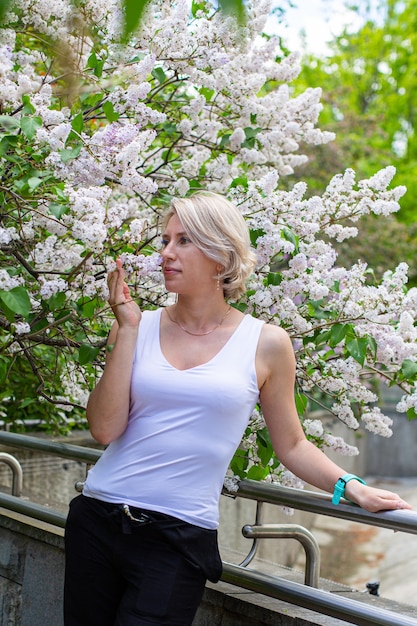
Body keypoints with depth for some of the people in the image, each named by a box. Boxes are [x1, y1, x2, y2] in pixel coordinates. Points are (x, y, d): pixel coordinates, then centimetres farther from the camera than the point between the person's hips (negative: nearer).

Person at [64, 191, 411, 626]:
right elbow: (104, 428, -6)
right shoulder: (137, 328, 2)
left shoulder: (266, 345, -1)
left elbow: (291, 444, 8)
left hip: (180, 538, -2)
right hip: (97, 521, 3)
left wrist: (351, 488, -4)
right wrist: (127, 330, -8)